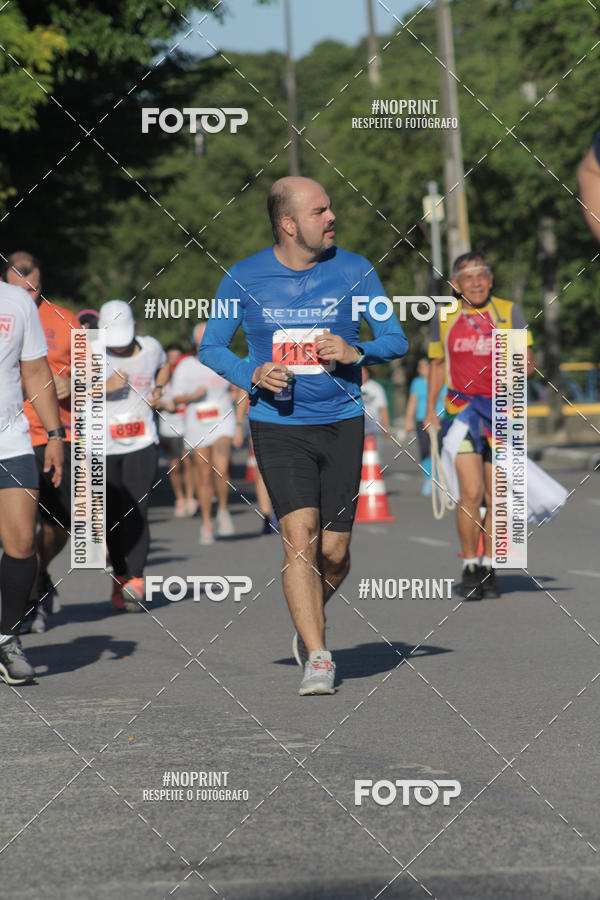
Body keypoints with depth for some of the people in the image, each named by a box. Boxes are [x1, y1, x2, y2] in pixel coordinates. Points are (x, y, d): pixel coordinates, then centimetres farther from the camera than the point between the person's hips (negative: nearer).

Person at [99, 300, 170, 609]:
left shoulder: (150, 348, 5)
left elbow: (163, 367, 29)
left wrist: (157, 390, 10)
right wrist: (106, 387, -26)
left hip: (142, 444, 0)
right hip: (104, 445, 0)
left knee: (135, 512, -12)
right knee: (112, 517, 4)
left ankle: (136, 579, -14)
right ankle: (120, 576, 21)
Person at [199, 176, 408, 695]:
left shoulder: (354, 271, 0)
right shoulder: (244, 279, -2)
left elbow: (396, 340, 7)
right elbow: (211, 347, 8)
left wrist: (356, 352, -14)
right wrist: (252, 375, -11)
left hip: (342, 423, 2)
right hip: (277, 424, -2)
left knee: (333, 551, 2)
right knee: (300, 535, -17)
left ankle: (310, 619, 34)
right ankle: (317, 659, -14)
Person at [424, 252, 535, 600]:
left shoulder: (509, 312, 2)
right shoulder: (444, 317, 5)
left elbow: (528, 361, 4)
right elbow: (437, 363, 16)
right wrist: (430, 410, 8)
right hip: (461, 410, -1)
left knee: (496, 497, 4)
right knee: (471, 492, -14)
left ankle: (489, 568, 19)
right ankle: (470, 567, -1)